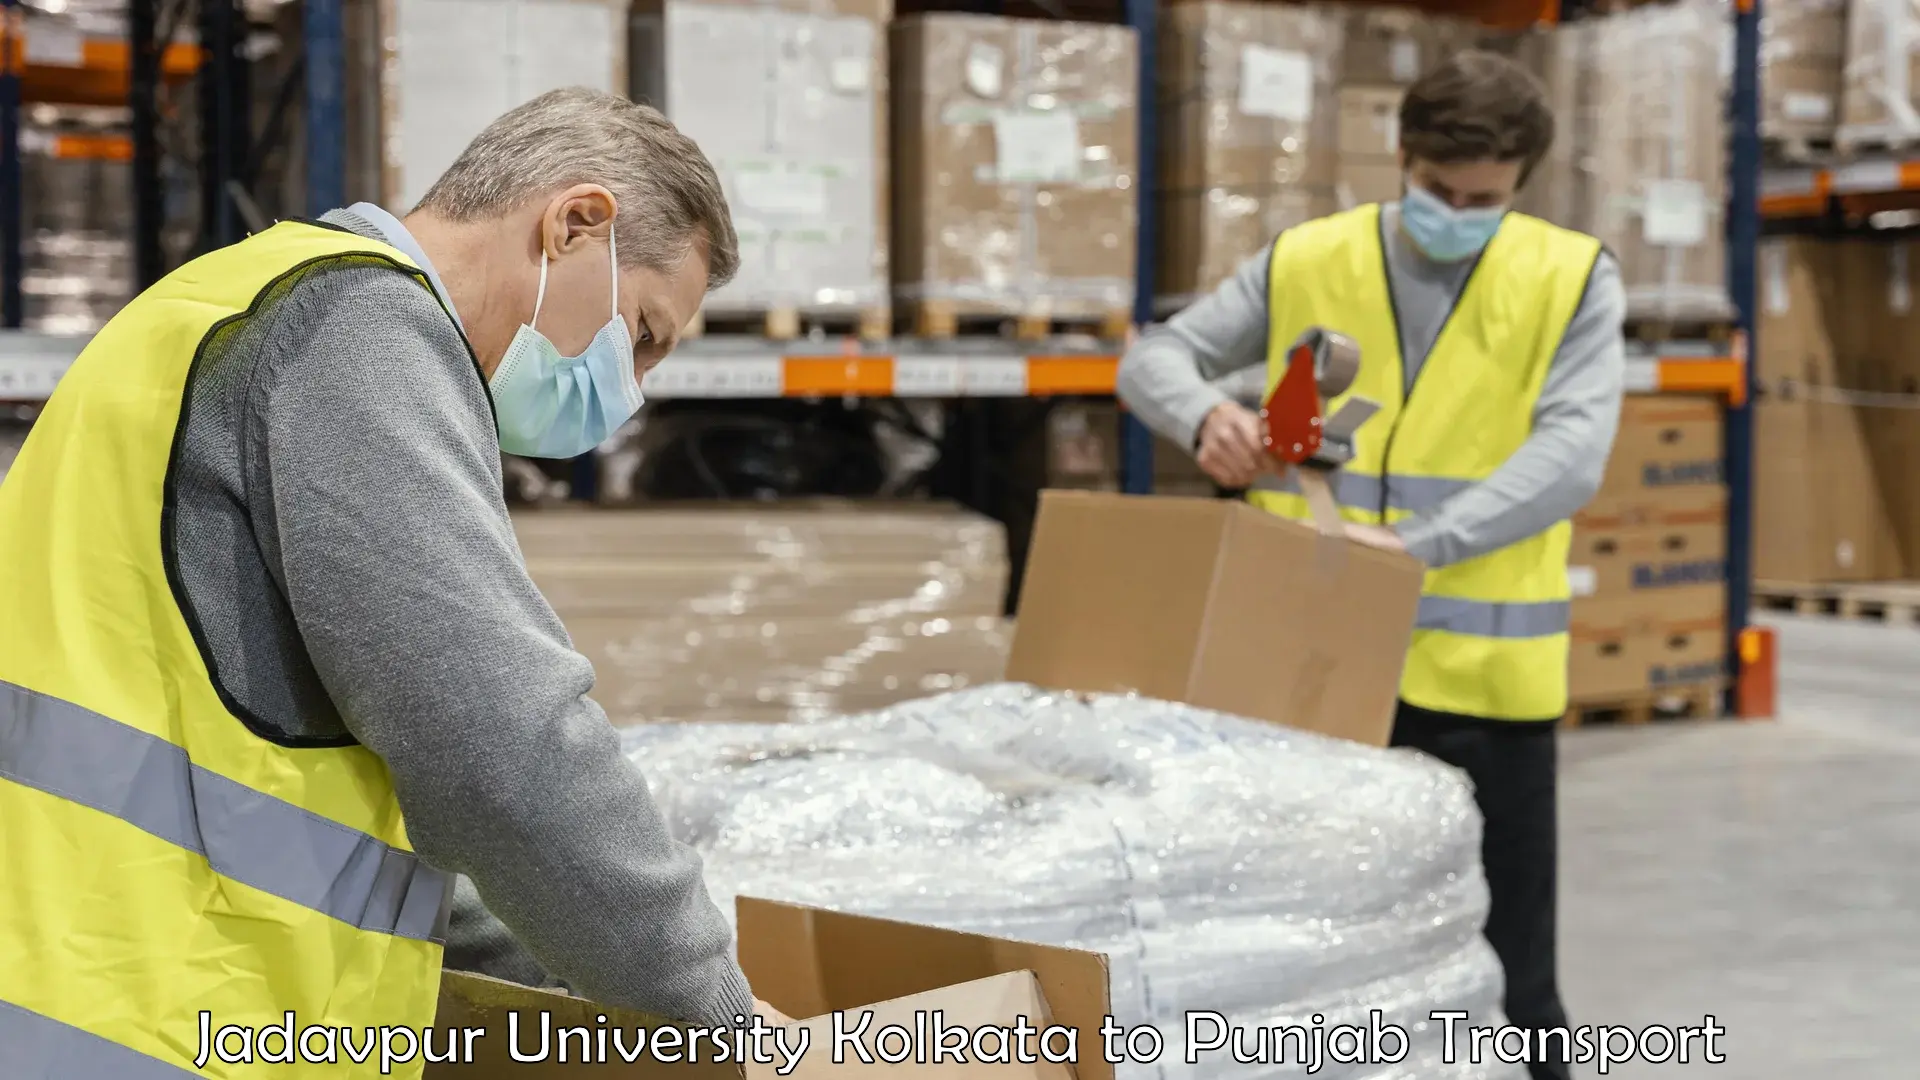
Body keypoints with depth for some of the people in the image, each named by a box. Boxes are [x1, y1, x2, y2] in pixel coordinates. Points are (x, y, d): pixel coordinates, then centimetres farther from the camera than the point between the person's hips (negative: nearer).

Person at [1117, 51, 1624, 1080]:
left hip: (1478, 675, -2)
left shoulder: (1572, 278, -2)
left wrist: (1421, 544, -28)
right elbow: (1152, 358, 6)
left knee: (1503, 978, 7)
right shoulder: (1305, 262, 4)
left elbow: (1569, 454, -14)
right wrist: (1206, 410, -18)